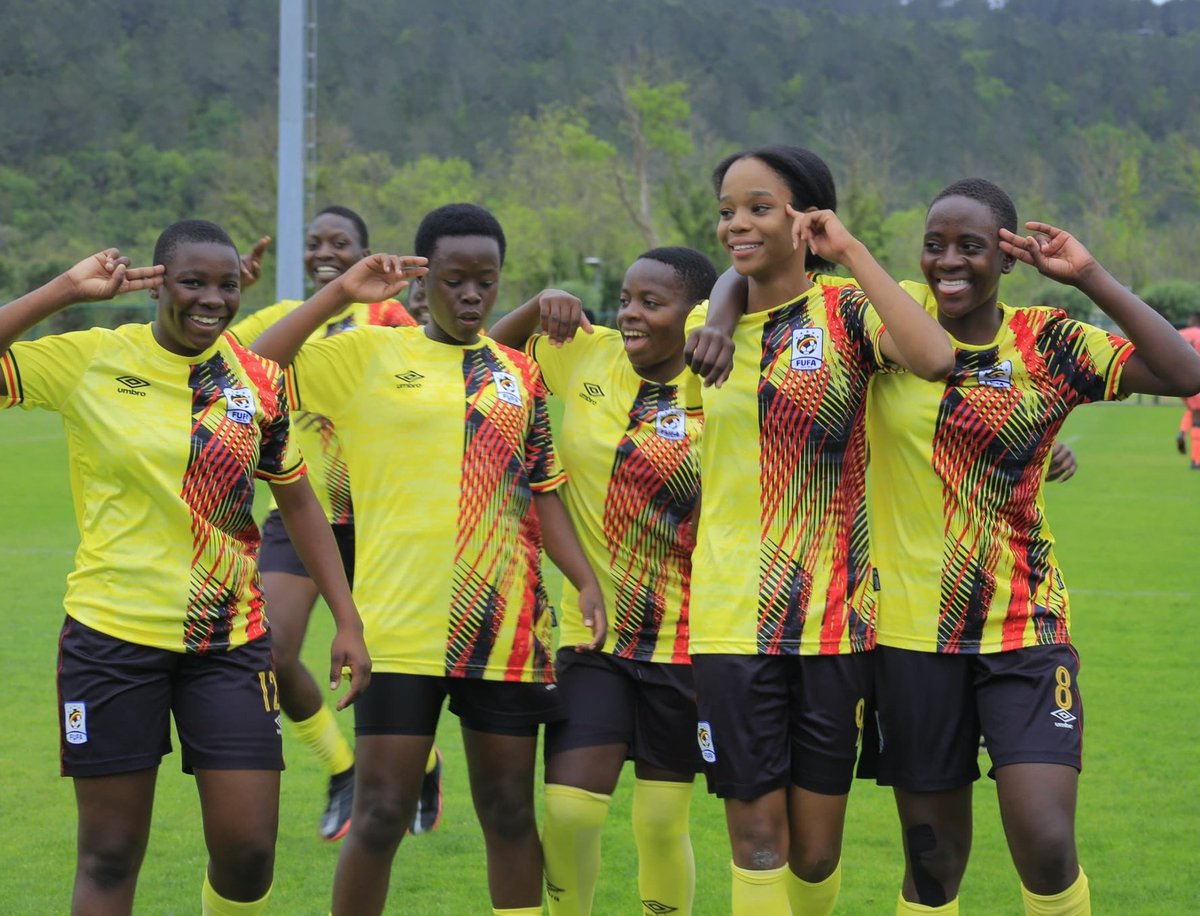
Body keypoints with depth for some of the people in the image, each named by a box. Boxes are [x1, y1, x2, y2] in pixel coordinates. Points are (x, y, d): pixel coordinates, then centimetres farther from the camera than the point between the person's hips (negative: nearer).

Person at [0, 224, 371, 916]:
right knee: (110, 857, 3)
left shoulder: (261, 379, 3)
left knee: (248, 850, -2)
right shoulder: (89, 362, -6)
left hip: (232, 639, 3)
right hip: (112, 633, -2)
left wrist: (348, 620, 8)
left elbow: (298, 500, 12)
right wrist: (67, 290, -17)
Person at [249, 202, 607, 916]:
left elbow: (543, 491, 13)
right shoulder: (368, 357, 2)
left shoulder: (519, 374, 12)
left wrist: (586, 581, 0)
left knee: (511, 814, 9)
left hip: (508, 627, 3)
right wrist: (341, 294, -12)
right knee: (381, 816, -4)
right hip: (402, 627, -3)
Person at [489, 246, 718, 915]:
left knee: (664, 824, 6)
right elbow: (492, 351, 16)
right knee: (569, 811, -7)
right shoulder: (587, 356, 2)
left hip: (685, 640, -2)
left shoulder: (712, 387, -8)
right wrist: (541, 306, -2)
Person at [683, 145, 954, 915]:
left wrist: (850, 250, -18)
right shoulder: (720, 329, 7)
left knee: (816, 847, 5)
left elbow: (934, 357, -24)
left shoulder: (847, 310, -5)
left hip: (834, 618, -2)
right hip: (733, 618, 2)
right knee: (756, 830, -1)